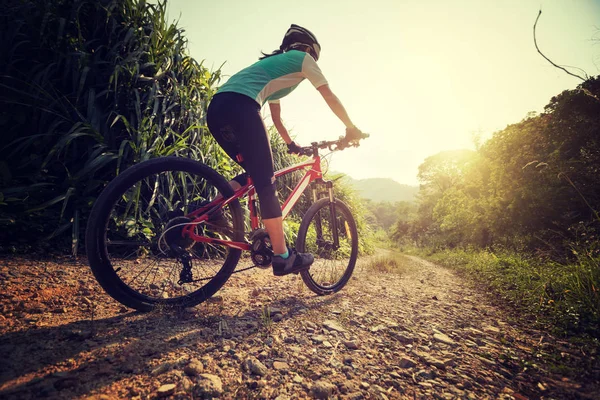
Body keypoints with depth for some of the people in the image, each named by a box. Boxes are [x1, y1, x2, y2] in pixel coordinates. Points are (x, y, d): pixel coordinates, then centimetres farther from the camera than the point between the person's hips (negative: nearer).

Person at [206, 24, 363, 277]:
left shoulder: (275, 65, 39)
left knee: (255, 173, 18)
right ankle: (283, 257, -3)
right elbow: (330, 97, 15)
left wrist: (292, 145, 44)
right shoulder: (303, 58, 18)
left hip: (215, 109, 9)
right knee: (265, 182, -8)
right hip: (240, 106, -9)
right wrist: (351, 128, 25)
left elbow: (276, 119, 40)